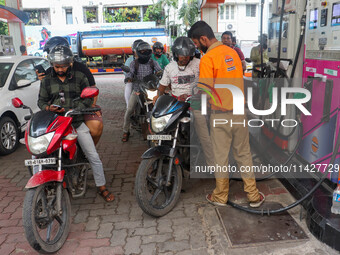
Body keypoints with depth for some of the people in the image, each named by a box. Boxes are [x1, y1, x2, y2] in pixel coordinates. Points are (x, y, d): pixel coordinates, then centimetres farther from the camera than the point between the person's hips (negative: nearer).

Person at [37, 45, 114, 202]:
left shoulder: (79, 77, 4)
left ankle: (102, 188, 12)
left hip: (77, 122, -1)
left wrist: (75, 110, -17)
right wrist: (49, 108, -11)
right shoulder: (47, 81, 11)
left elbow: (88, 98, -1)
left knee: (94, 157, -2)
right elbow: (41, 101, 12)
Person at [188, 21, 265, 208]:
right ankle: (253, 195, 23)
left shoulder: (207, 59, -14)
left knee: (220, 156, 8)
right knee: (243, 153, 15)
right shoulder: (232, 52, 9)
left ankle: (221, 196, 23)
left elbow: (204, 92, -20)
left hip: (221, 114, -6)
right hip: (239, 111, 6)